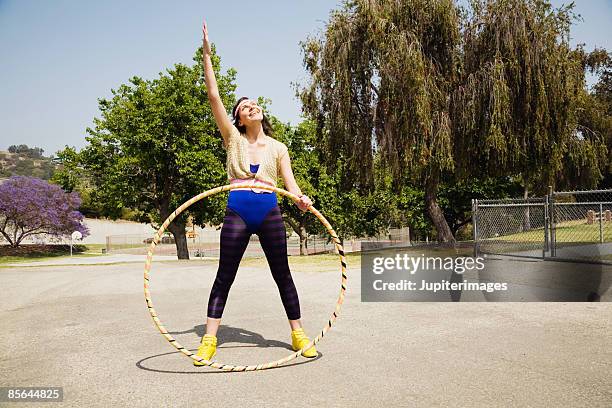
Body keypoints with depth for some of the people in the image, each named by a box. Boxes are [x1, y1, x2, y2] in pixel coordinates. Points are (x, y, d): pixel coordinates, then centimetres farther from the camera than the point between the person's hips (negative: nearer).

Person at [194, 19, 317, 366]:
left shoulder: (277, 147, 12)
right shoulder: (234, 139, 8)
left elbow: (289, 180, -1)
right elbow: (214, 97, 1)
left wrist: (300, 197, -24)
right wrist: (207, 55, -4)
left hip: (269, 212, 1)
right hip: (237, 212, -1)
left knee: (282, 273, 5)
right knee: (224, 276, 1)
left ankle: (298, 333, 15)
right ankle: (209, 339, 6)